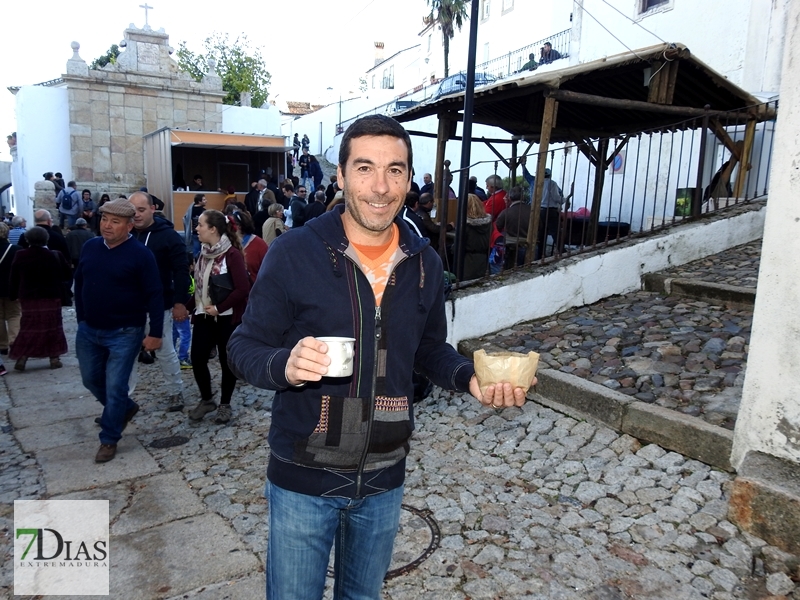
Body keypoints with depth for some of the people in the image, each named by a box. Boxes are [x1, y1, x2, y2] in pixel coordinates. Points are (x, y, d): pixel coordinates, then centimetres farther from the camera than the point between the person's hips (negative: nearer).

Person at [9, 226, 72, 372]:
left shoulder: (20, 256, -3)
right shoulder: (55, 256, -9)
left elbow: (14, 279, 2)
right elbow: (68, 275, -4)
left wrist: (13, 295, 12)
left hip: (28, 298, 2)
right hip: (51, 298, -1)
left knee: (28, 328, 9)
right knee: (52, 327, 7)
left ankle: (22, 358, 5)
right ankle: (54, 358, 9)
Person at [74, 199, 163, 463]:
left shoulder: (141, 254, -14)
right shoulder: (90, 247, 2)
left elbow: (154, 296, -14)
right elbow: (79, 284, 13)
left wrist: (155, 333, -15)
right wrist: (81, 318, 12)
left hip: (124, 334, -6)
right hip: (88, 331, 6)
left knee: (114, 387, 0)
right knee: (91, 379, 18)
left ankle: (109, 439, 17)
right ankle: (125, 408, 42)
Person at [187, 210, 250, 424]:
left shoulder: (232, 254, -15)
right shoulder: (203, 253, 7)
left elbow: (243, 289, -20)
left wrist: (219, 308, -16)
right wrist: (198, 305, 4)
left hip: (227, 318, -6)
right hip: (204, 316, 6)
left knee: (227, 361, 6)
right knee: (197, 359, 5)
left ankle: (225, 404, 22)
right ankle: (206, 400, 25)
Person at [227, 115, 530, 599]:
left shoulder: (425, 263, -3)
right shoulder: (294, 254, -16)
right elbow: (245, 348, -9)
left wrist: (470, 377, -11)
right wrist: (285, 365, -31)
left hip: (384, 478, 4)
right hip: (304, 478, -3)